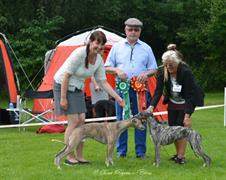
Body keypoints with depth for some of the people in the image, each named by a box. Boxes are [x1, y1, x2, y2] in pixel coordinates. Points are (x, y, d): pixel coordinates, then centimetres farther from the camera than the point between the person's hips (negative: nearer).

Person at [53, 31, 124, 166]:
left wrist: (118, 98, -5)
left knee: (82, 121, 0)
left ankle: (79, 156, 8)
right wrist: (63, 98, -23)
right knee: (74, 121, -11)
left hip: (77, 89, 7)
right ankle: (69, 157, -2)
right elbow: (66, 75, -24)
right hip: (63, 86, -7)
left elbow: (104, 82, 1)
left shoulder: (99, 60, -4)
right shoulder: (79, 53, -27)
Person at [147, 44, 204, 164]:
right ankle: (178, 153, 15)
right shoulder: (162, 71, -19)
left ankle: (181, 156, -9)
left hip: (186, 102, -5)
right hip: (172, 102, 5)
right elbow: (158, 91, -20)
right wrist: (152, 106, -35)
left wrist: (187, 115, -35)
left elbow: (189, 95, -30)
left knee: (181, 126, -13)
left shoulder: (186, 72, -32)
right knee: (172, 127, 2)